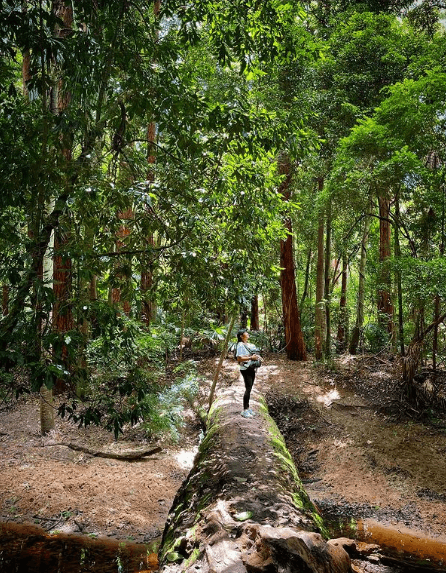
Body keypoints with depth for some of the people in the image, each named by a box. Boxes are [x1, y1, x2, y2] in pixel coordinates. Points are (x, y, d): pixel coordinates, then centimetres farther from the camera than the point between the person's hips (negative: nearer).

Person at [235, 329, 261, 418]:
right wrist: (250, 358, -22)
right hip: (245, 369, -9)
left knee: (249, 388, 12)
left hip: (251, 368, 9)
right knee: (248, 388, -10)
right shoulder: (240, 345, -12)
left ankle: (247, 408, 22)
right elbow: (239, 358, -20)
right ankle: (245, 411, -6)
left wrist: (257, 357, 7)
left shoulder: (250, 345, 15)